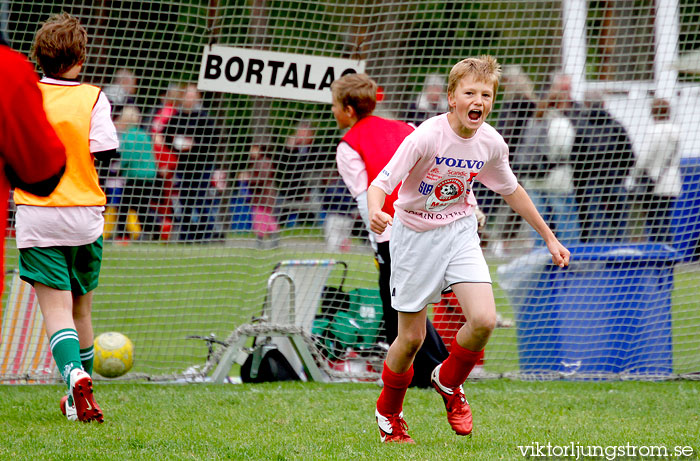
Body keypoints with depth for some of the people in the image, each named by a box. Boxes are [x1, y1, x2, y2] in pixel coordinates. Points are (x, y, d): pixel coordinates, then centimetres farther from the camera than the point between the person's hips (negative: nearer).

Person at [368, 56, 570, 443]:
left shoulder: (491, 143, -8)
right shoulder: (427, 136, -23)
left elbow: (511, 190, 11)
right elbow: (380, 183, -28)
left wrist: (549, 238, 17)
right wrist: (375, 213, -51)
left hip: (459, 232, 3)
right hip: (415, 235, -3)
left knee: (483, 320, -17)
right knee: (411, 339, 1)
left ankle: (448, 382, 14)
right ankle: (388, 413, 29)